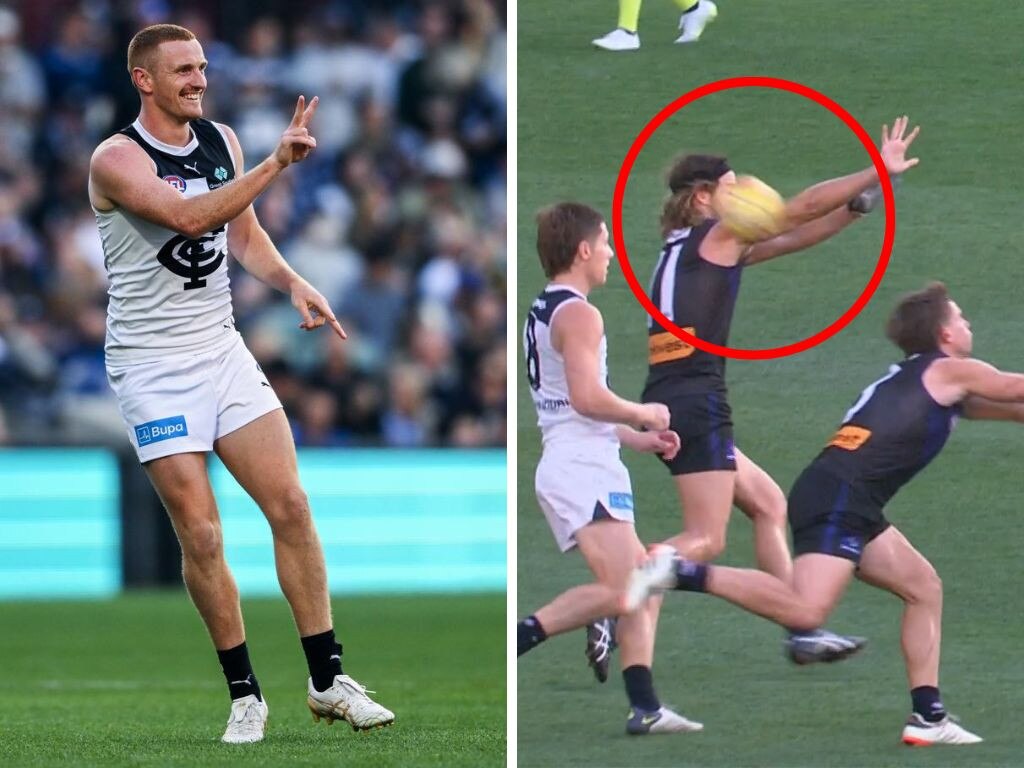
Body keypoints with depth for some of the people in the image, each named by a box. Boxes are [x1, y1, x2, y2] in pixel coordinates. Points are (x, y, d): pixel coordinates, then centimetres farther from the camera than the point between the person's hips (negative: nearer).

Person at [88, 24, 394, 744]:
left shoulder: (222, 140, 7)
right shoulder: (116, 159, -13)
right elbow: (188, 217, -29)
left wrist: (293, 283, 3)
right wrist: (279, 161, -33)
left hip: (223, 350, 6)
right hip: (154, 366, -6)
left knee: (291, 506, -2)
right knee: (201, 534, -7)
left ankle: (328, 680, 5)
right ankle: (244, 694, 5)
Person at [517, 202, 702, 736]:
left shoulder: (542, 313, 21)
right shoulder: (578, 314, -10)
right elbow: (587, 397, -23)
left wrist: (638, 439, 24)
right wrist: (643, 414, -6)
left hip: (566, 466, 10)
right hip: (585, 471, -10)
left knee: (644, 588, 10)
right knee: (619, 589, -21)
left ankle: (645, 707, 6)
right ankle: (519, 636, -26)